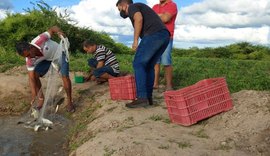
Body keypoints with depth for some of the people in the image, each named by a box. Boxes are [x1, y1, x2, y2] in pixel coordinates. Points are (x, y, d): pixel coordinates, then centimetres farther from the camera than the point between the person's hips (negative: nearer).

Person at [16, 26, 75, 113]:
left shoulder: (39, 40, -38)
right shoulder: (30, 61, -26)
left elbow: (54, 28, -25)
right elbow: (31, 78, -23)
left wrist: (59, 32, -48)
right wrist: (34, 96, -30)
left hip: (59, 54, -3)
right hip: (47, 59, 4)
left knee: (65, 76, -19)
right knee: (35, 75, -11)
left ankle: (69, 102, -4)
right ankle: (41, 99, 7)